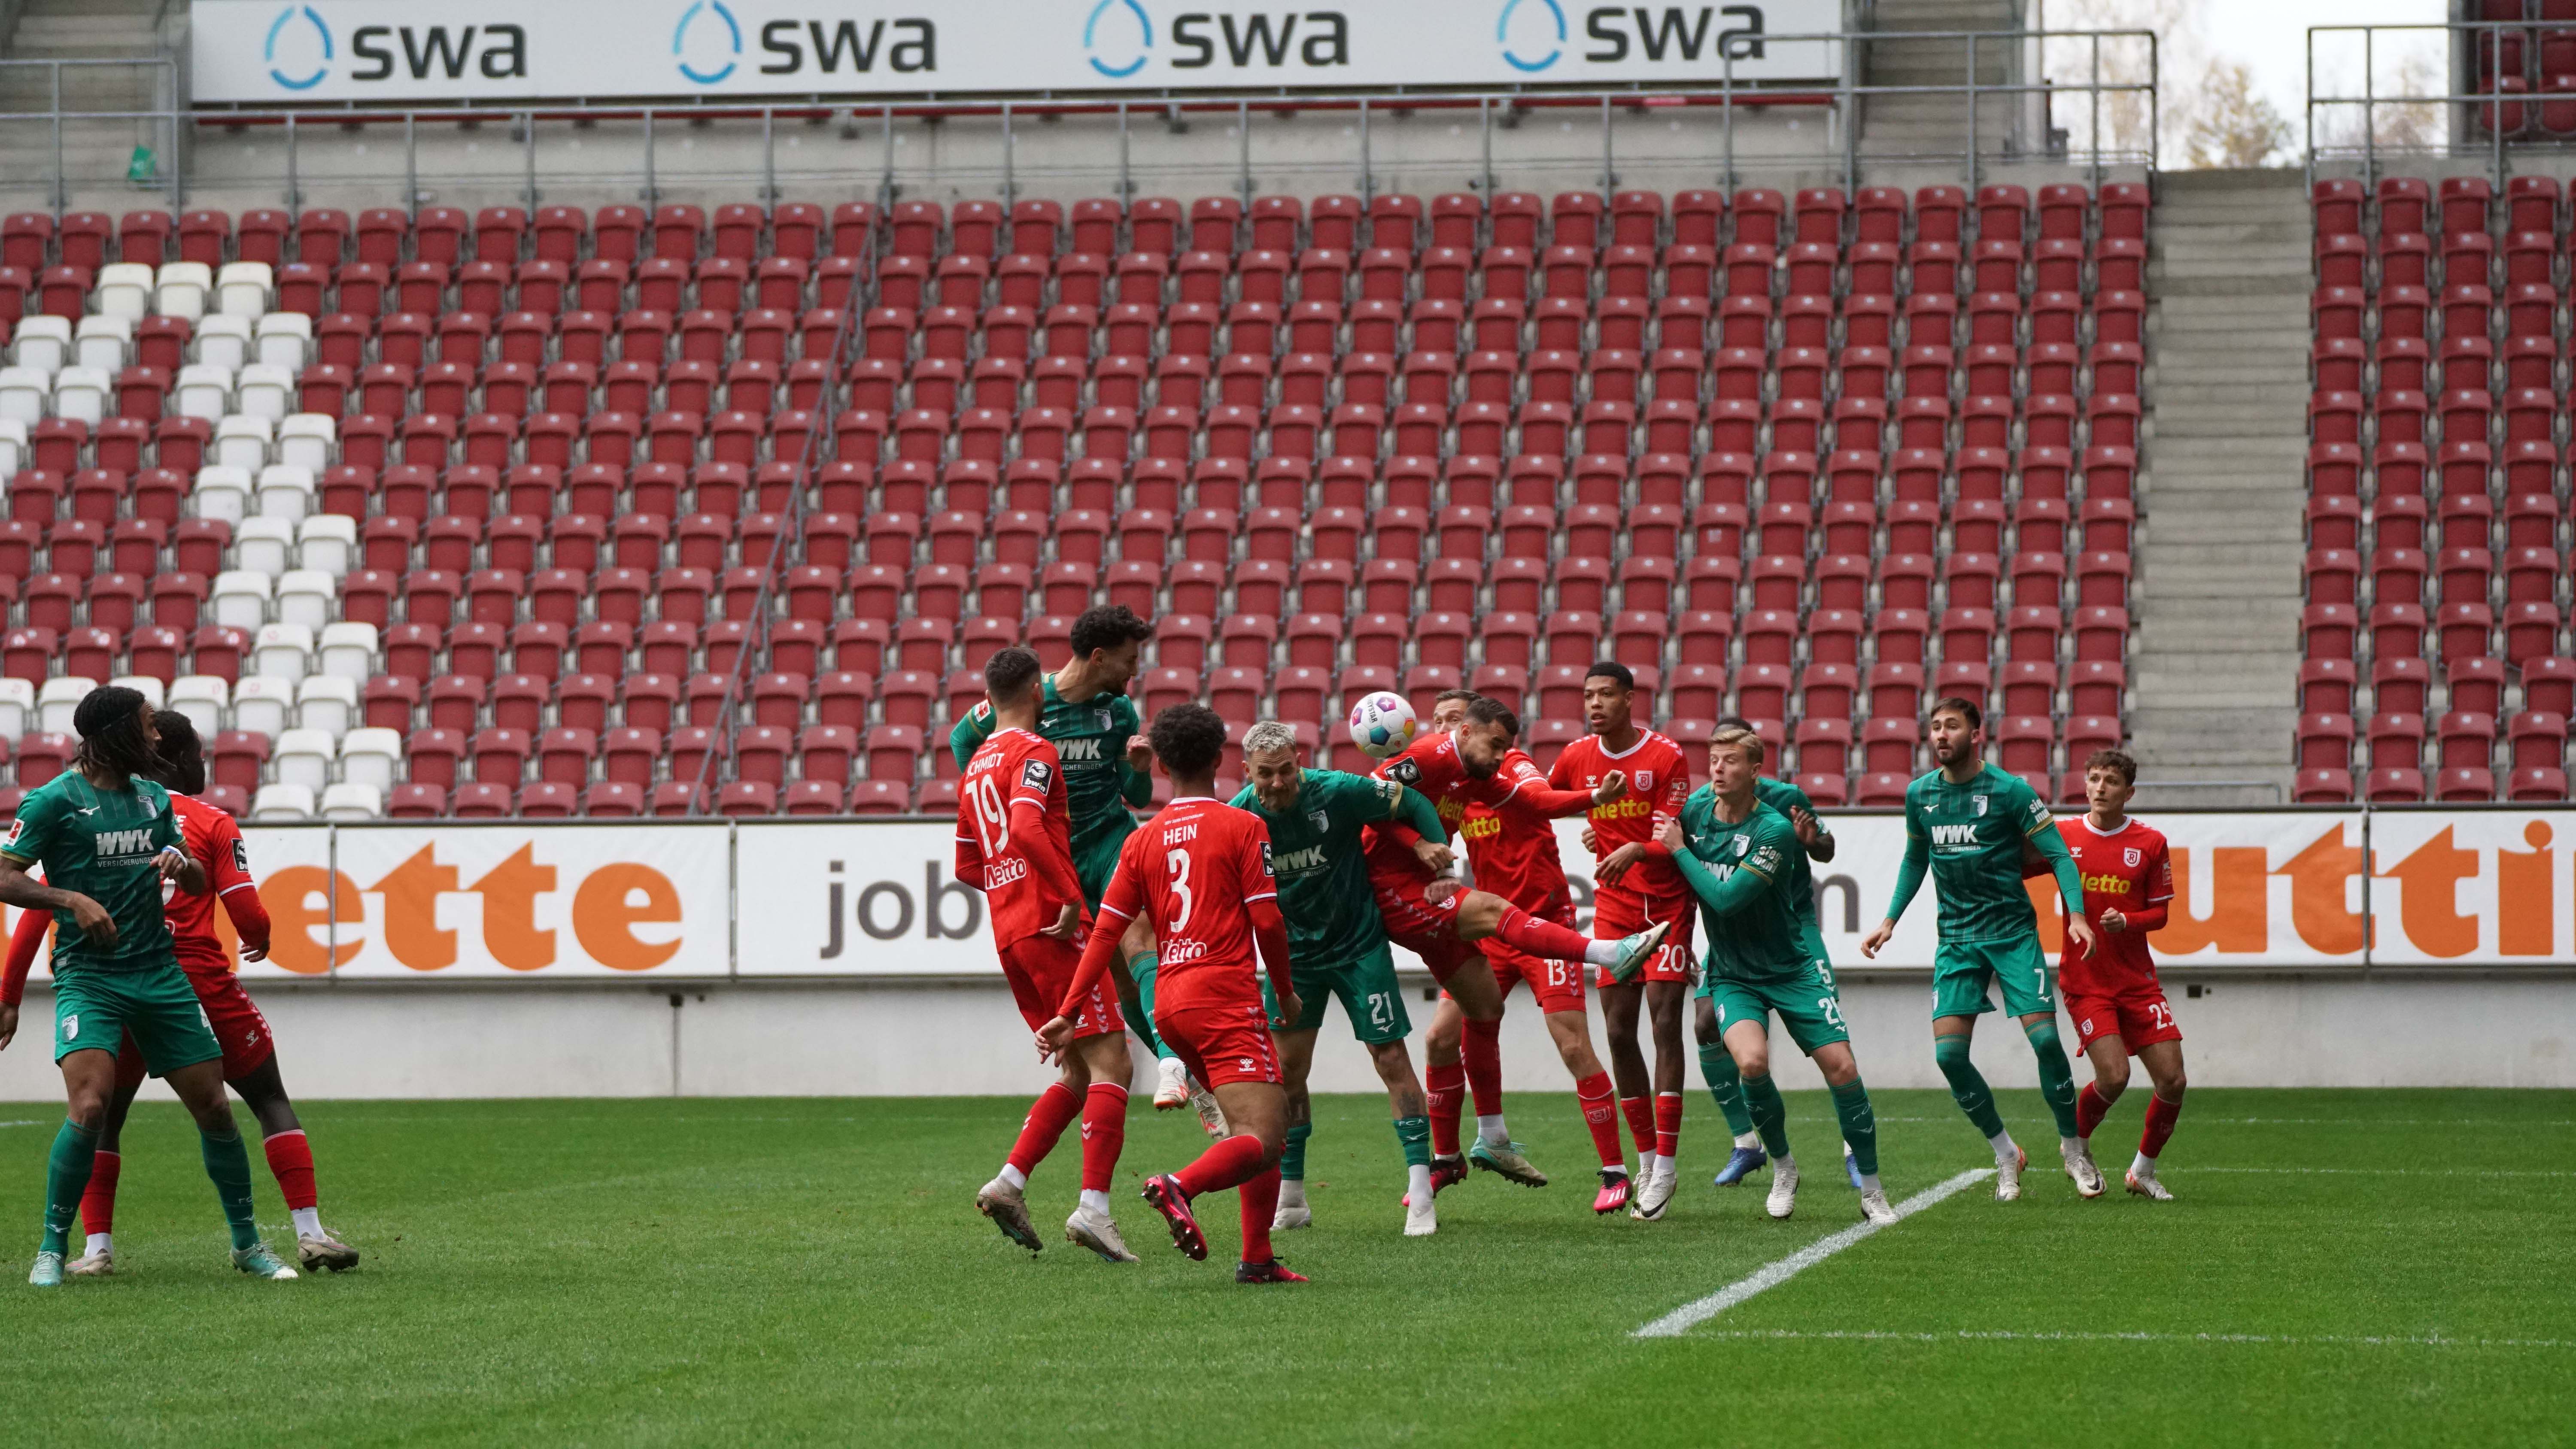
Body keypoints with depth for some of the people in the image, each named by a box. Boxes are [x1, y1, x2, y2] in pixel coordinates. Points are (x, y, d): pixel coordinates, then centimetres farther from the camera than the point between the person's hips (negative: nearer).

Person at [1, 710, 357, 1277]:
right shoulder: (213, 824, -1)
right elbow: (249, 916, -7)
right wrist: (258, 943, 18)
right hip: (200, 982, -2)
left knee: (102, 1116, 19)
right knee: (271, 1101, 12)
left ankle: (97, 1248, 6)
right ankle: (310, 1233, 5)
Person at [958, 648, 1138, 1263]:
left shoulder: (975, 768, 19)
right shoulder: (1034, 754, -7)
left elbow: (968, 866, 25)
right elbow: (1027, 827, -25)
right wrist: (1071, 895, -22)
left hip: (1009, 934, 9)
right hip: (1052, 928, -9)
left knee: (1079, 1072, 16)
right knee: (1111, 1064, -9)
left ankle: (1009, 1183, 5)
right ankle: (1093, 1207, -20)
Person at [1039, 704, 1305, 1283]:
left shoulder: (1142, 842, 11)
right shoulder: (1243, 828, -3)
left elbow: (1106, 931, 6)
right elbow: (1267, 921, -6)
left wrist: (1068, 1014, 7)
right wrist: (1287, 995, 9)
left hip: (1171, 1002, 7)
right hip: (1227, 997, -7)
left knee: (1269, 1126, 18)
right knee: (1261, 1141, -14)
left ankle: (1258, 1258, 11)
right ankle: (1180, 1186, -41)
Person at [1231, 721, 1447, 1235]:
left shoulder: (1337, 793, -21)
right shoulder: (1239, 817, -14)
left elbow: (1414, 803, -7)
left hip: (1359, 944, -3)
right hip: (1292, 954, 3)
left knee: (1392, 1059, -7)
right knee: (1287, 1068, 3)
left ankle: (1420, 1194, -6)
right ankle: (1290, 1199, 15)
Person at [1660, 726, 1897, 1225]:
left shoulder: (1775, 830, -20)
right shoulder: (1697, 808, -5)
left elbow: (1727, 898, -25)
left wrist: (1679, 850, -18)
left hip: (1791, 968, -2)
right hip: (1732, 974, 2)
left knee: (1841, 1068, -9)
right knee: (1752, 1062, -25)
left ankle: (1872, 1191, 8)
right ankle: (1782, 1169, 1)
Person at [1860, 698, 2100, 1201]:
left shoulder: (2009, 791, -9)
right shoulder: (1920, 795, 5)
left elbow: (2059, 854, -6)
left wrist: (2077, 915, -19)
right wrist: (1890, 920, 19)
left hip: (2013, 932, -4)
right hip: (1956, 937, 4)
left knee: (2044, 1037, -14)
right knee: (1949, 1052, -9)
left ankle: (2073, 1146, 8)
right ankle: (2006, 1154, 10)